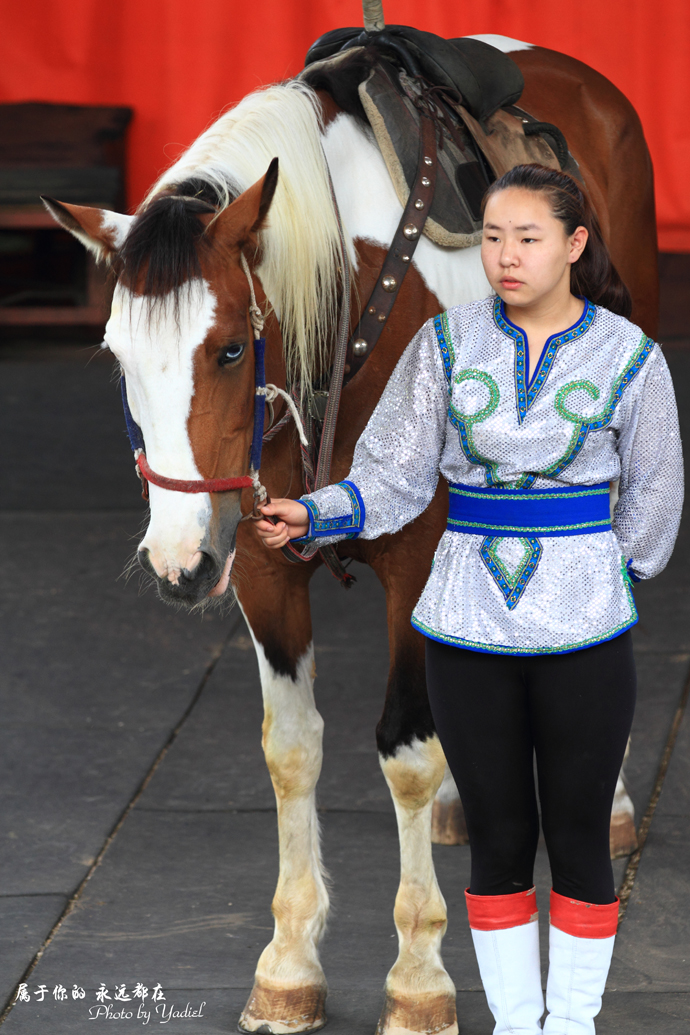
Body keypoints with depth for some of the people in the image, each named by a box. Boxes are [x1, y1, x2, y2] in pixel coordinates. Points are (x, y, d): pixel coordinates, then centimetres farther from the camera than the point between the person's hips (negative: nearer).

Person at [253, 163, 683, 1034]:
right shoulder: (447, 343, 1)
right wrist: (312, 515, -17)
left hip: (584, 633, -1)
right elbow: (393, 477, -2)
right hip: (466, 632, 1)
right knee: (497, 840, 8)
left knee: (579, 839, 5)